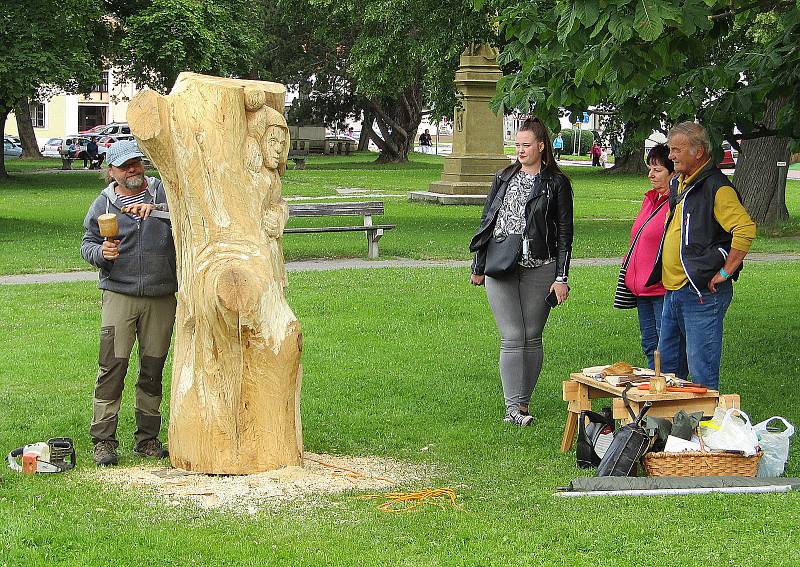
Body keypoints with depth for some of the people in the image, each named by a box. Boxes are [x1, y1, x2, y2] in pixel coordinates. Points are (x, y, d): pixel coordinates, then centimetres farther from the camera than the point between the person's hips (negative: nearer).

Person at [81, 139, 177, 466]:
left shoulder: (164, 193, 5)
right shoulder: (103, 205, 7)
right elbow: (87, 244, 12)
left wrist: (156, 207, -28)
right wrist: (101, 253, -10)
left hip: (162, 298, 1)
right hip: (119, 295, -1)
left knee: (153, 369, 7)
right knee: (113, 366, -8)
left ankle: (147, 439, 18)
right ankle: (103, 441, -4)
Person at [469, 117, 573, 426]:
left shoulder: (557, 183, 2)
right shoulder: (504, 178, 11)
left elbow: (564, 232, 1)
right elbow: (487, 221, 16)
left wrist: (561, 278, -5)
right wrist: (478, 267, 15)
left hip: (539, 270, -1)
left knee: (532, 337, 5)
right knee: (512, 338, -7)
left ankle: (523, 401, 16)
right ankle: (514, 406, -10)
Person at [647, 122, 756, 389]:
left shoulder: (716, 187, -14)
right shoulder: (680, 185, 15)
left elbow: (745, 229, -25)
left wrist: (725, 272, -20)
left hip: (702, 295, -10)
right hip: (673, 293, 10)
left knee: (702, 375, -5)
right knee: (664, 366, 14)